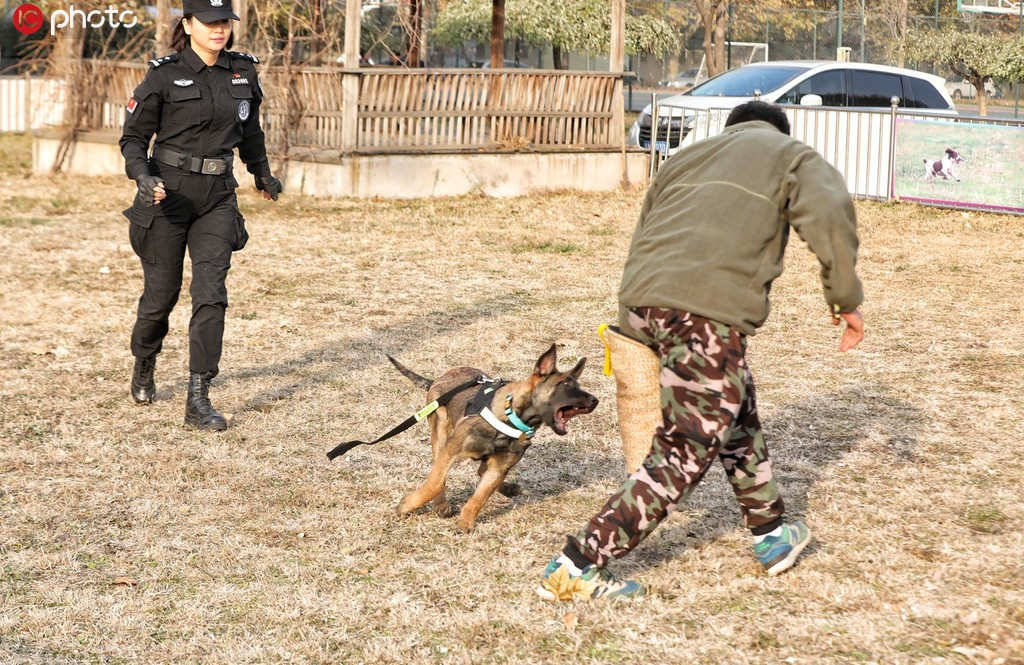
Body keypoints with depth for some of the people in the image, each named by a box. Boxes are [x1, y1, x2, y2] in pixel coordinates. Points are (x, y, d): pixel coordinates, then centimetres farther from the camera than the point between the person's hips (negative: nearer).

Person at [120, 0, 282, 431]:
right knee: (161, 293, 8)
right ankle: (143, 370, 38)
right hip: (168, 193, -3)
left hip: (218, 197, 3)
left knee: (211, 294, -10)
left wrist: (262, 173, 32)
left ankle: (198, 402, -8)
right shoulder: (164, 75, -7)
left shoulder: (243, 72, 4)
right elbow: (134, 136, -3)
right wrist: (142, 176, -21)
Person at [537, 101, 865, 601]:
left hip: (638, 299, 7)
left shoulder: (688, 157, 34)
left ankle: (770, 532, 37)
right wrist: (845, 298, 3)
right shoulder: (791, 155, 19)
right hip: (708, 310, -7)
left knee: (735, 410, 26)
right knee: (684, 453, 0)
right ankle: (576, 568, -3)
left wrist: (635, 336, 31)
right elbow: (829, 214, -3)